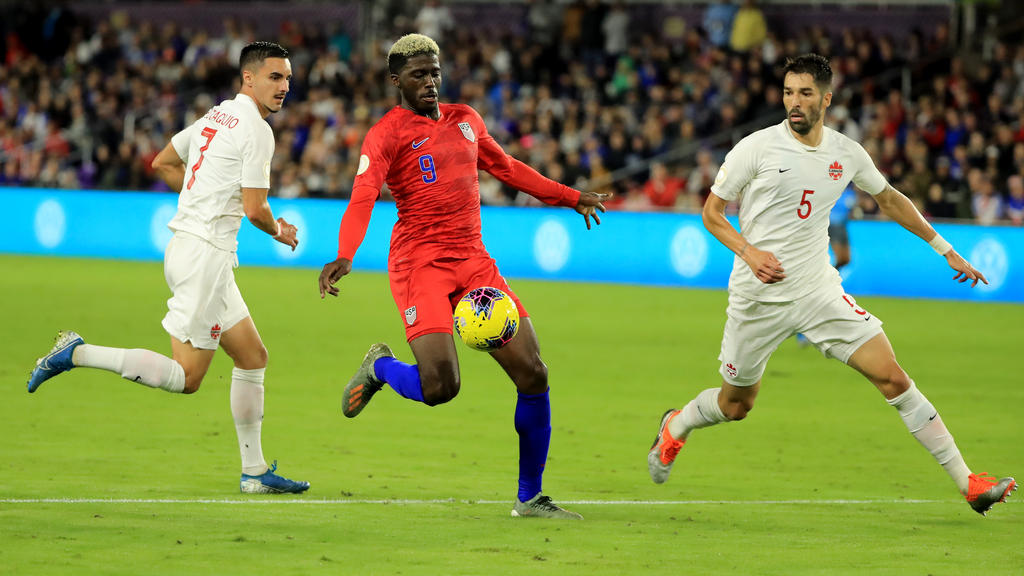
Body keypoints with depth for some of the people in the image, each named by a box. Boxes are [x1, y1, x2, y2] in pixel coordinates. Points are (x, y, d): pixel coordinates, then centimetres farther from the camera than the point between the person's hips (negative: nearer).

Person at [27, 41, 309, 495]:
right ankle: (77, 354, -8)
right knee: (186, 376, -7)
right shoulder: (256, 130, -12)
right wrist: (279, 231, 7)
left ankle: (254, 471, 18)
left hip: (186, 248, 10)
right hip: (205, 253, -10)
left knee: (252, 357, 14)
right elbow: (254, 210, -15)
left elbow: (162, 163, 24)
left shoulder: (216, 117, 14)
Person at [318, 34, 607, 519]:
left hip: (474, 261, 6)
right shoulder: (388, 133, -4)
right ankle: (379, 367, 15)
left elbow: (505, 168, 33)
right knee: (440, 386, -21)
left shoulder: (464, 119, 17)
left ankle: (530, 498, 9)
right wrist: (344, 257, -34)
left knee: (533, 375, -3)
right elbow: (362, 197, -17)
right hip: (420, 262, -6)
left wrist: (569, 197, 39)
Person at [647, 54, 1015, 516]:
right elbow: (711, 211, -2)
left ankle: (967, 484, -9)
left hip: (819, 291, 2)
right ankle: (674, 428, 44)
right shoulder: (756, 148, -10)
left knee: (892, 376, -10)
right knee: (736, 404, 9)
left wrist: (945, 250, 21)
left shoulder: (847, 153, 1)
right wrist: (750, 251, -19)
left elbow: (889, 200, 19)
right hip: (757, 297, -2)